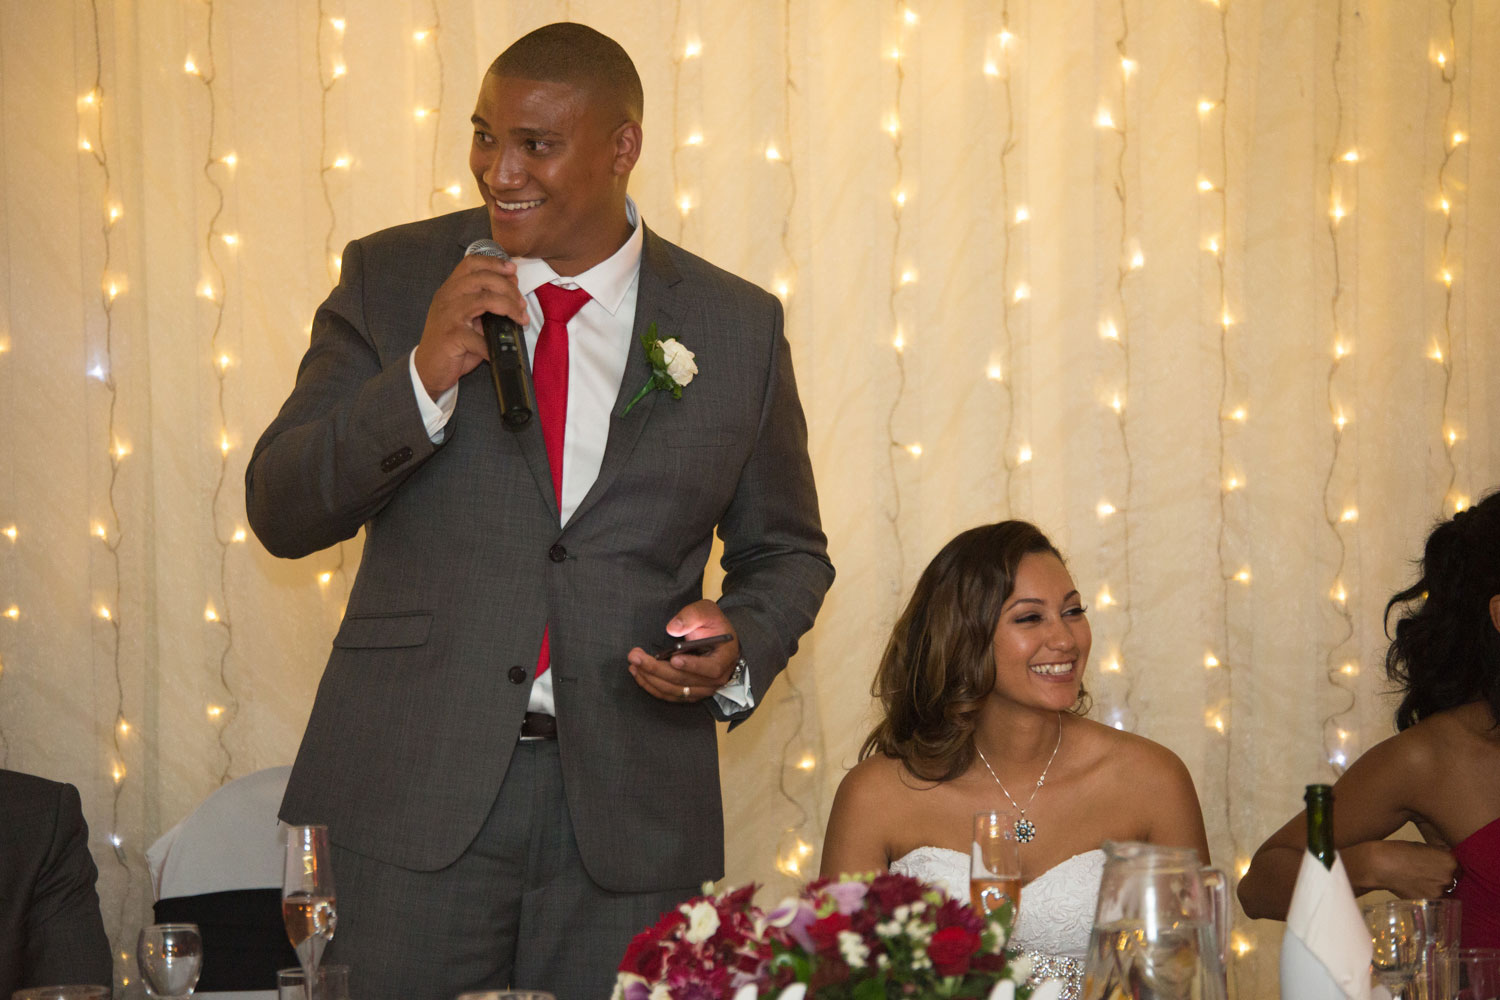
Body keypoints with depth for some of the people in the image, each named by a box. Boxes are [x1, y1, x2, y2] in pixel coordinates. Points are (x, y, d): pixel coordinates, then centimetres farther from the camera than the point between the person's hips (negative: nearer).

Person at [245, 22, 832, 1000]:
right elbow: (281, 511, -1)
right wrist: (422, 379, -16)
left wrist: (738, 647, -7)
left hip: (627, 817, 1)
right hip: (411, 795, 0)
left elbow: (787, 552, 15)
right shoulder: (392, 279, 3)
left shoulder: (738, 327, 5)